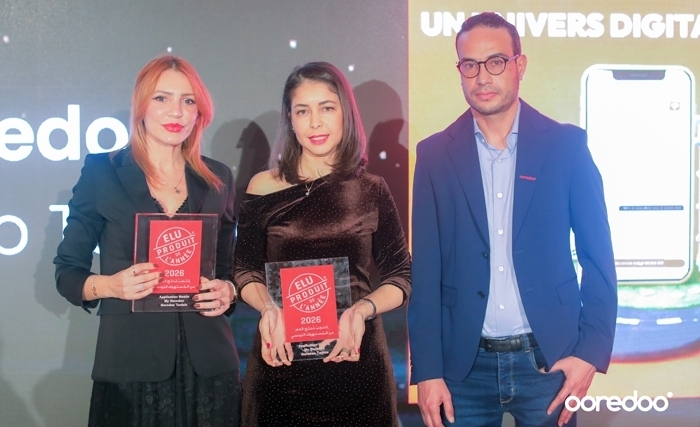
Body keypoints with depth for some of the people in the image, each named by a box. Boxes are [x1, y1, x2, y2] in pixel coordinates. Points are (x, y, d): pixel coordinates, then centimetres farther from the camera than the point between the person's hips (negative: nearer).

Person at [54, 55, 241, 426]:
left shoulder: (217, 179, 9)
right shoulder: (102, 172, 0)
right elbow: (67, 271, 1)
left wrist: (227, 291, -6)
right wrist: (109, 285, -18)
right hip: (131, 364, -3)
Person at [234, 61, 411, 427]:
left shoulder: (371, 191, 1)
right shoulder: (264, 188, 1)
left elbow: (402, 276, 2)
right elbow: (246, 272, 5)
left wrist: (364, 309, -16)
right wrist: (268, 308, -15)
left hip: (355, 358, 0)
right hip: (281, 358, 0)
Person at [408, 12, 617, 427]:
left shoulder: (566, 145, 0)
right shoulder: (435, 154, 2)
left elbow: (598, 256, 2)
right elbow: (426, 269, 1)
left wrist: (591, 350, -6)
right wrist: (427, 371, -4)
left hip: (548, 359, 0)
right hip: (464, 365, 1)